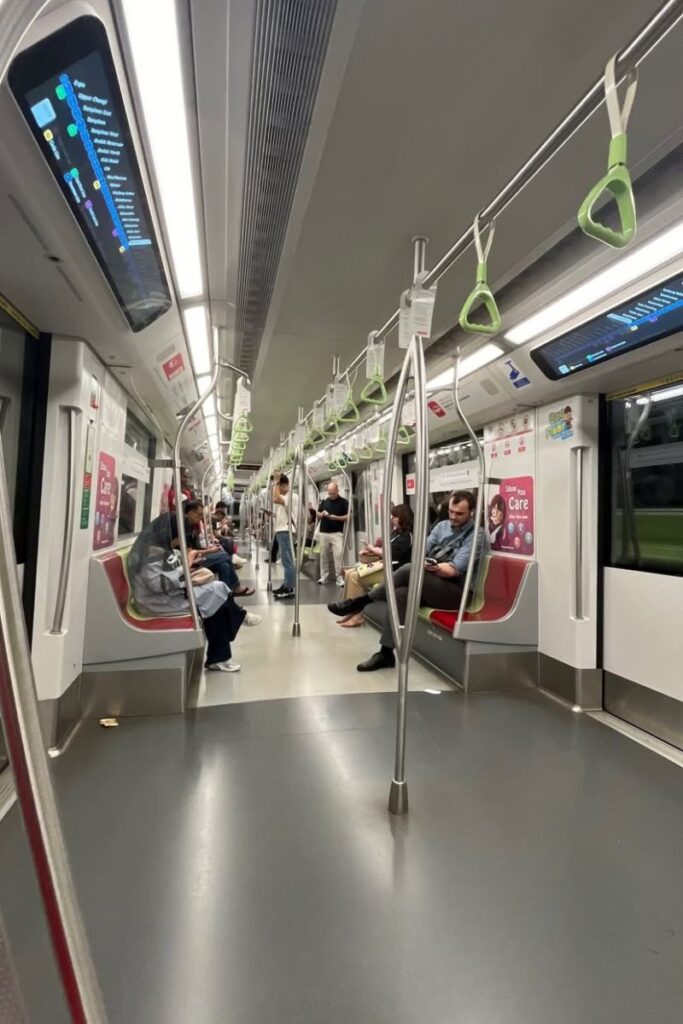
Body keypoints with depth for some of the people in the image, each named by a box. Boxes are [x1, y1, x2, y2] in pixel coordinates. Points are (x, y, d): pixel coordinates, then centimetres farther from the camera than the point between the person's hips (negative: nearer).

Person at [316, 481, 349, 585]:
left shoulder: (344, 502, -1)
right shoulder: (324, 501, 10)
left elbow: (348, 516, -4)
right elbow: (317, 515, 15)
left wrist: (336, 517, -18)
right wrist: (322, 514, -8)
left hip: (337, 533, -4)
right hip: (323, 532, 4)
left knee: (338, 555, -10)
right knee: (323, 555, 8)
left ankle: (339, 577, -3)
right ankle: (323, 576, 18)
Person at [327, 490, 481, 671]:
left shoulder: (475, 535, -7)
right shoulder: (442, 526, 13)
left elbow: (454, 569, -18)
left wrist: (430, 566, -32)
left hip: (456, 590, -6)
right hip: (429, 585, 6)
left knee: (410, 570, -30)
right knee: (400, 594, -25)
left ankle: (360, 602, -18)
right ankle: (386, 654, -17)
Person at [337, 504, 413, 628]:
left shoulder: (407, 536, -11)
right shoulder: (396, 532, 18)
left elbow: (390, 554, -19)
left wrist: (372, 549, -5)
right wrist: (369, 551, -2)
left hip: (392, 572, -10)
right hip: (383, 565, 10)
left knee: (355, 576, -20)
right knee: (349, 573, -3)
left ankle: (357, 614, -13)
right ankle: (351, 610, -4)